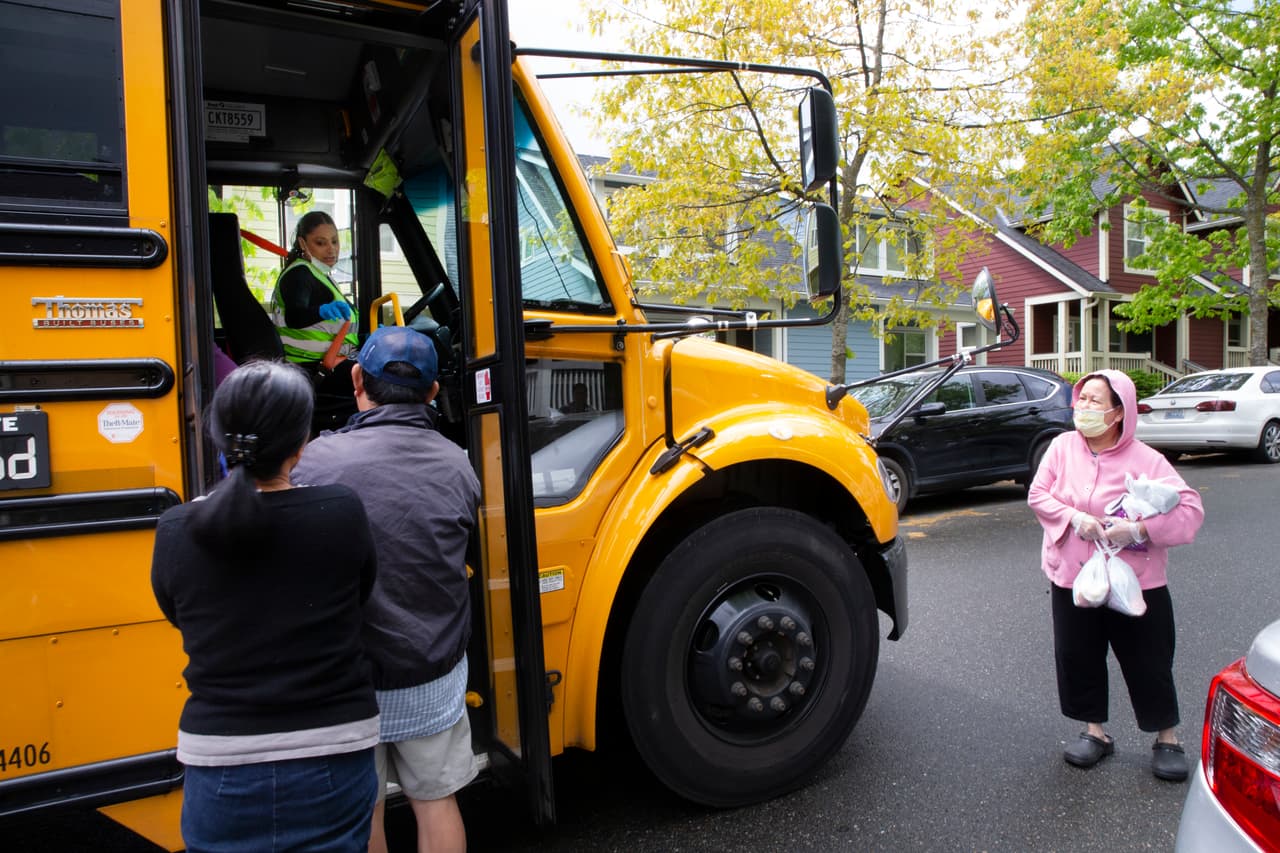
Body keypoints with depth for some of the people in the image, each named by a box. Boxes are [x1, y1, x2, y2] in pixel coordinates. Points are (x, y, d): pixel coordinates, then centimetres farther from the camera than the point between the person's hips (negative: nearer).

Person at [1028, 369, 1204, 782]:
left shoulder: (1145, 460, -11)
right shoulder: (1063, 446, -2)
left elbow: (1191, 509, -14)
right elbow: (1038, 493, -3)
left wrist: (1139, 529, -26)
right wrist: (1074, 517, -19)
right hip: (1072, 578, 3)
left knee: (1148, 663, 8)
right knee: (1078, 658, 9)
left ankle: (1167, 739, 29)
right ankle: (1095, 732, 28)